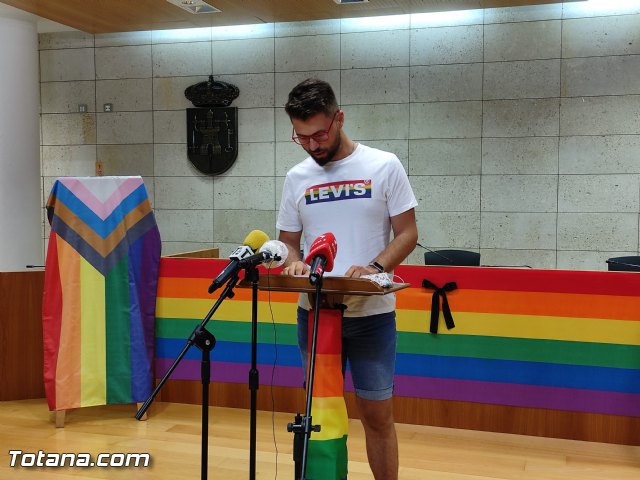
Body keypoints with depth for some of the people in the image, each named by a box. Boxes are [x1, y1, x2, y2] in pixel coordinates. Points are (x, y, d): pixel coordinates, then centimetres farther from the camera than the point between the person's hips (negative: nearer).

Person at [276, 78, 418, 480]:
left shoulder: (384, 166, -4)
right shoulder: (297, 177, 6)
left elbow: (407, 233, -3)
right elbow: (288, 241, 11)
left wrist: (376, 267, -22)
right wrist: (293, 263, -12)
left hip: (372, 313, -3)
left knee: (378, 415, 5)